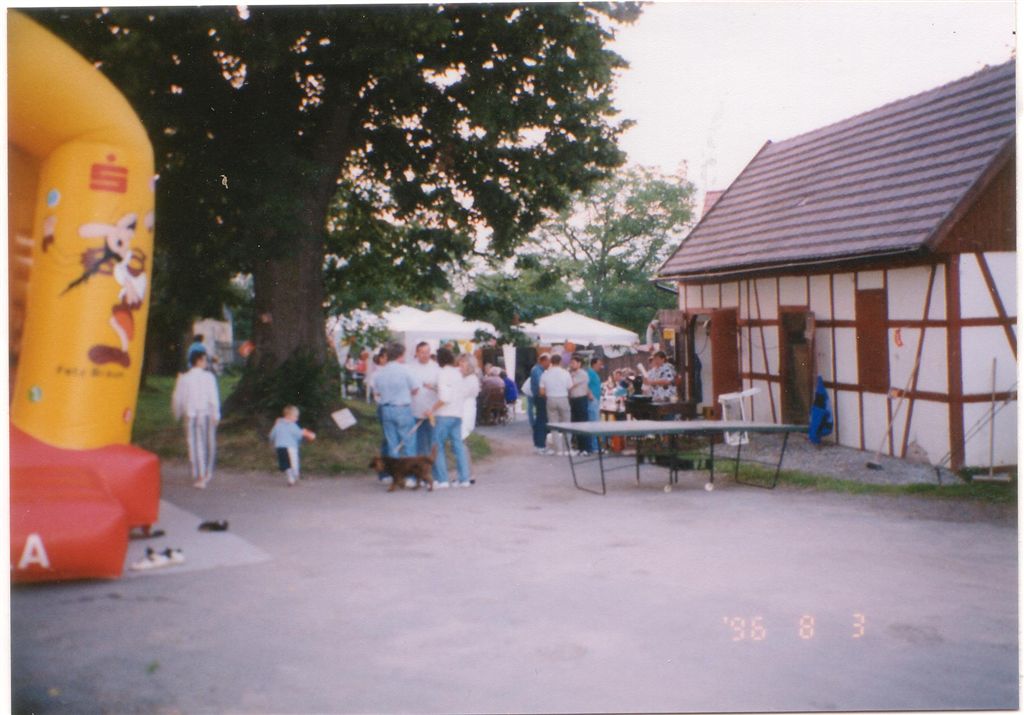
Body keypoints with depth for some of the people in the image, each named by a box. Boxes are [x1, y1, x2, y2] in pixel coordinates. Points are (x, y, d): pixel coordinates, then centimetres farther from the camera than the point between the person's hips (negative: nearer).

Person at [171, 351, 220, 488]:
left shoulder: (184, 378, 0)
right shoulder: (208, 376, -7)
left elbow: (177, 398, 5)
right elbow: (214, 397, -12)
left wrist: (177, 414, 20)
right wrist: (216, 415, -8)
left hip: (191, 416, 1)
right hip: (207, 414, -1)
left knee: (194, 446, 3)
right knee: (209, 445, 15)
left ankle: (199, 477, -2)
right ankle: (207, 473, 27)